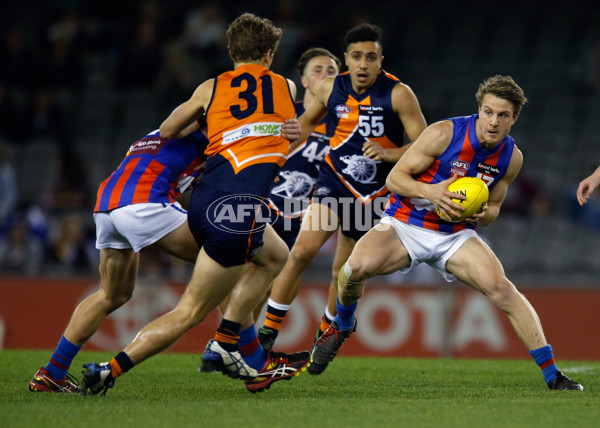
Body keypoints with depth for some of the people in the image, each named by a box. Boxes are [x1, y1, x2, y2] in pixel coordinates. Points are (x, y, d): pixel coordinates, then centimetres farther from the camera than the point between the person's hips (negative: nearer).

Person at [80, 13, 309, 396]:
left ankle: (223, 348, 23)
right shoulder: (287, 87, 13)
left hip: (205, 198, 6)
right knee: (190, 313, 0)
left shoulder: (211, 88, 15)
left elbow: (167, 131, 18)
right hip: (234, 209, -6)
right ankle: (110, 370, -10)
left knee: (276, 257, 30)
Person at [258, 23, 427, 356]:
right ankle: (265, 336, -14)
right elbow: (308, 120, 18)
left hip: (374, 192, -1)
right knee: (303, 250, -20)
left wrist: (387, 154, -30)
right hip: (334, 180, 1)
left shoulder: (399, 95, -15)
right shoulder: (331, 89, -4)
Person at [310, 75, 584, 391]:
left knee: (501, 289, -22)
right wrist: (430, 191, -30)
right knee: (358, 266, -31)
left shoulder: (512, 157, -1)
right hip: (404, 224, -3)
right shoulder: (444, 134, -15)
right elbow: (395, 177, -11)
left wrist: (484, 213, -12)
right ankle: (343, 324, 4)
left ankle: (552, 375, -14)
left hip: (456, 235, 3)